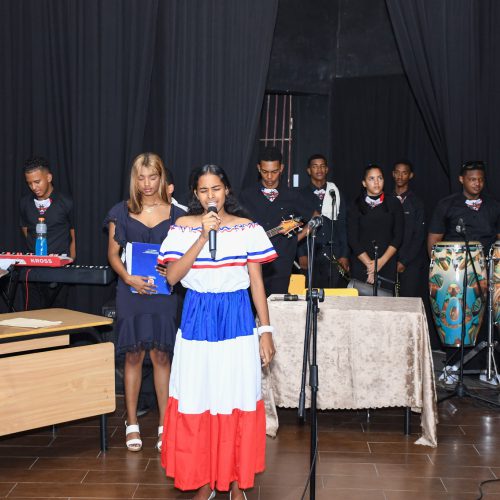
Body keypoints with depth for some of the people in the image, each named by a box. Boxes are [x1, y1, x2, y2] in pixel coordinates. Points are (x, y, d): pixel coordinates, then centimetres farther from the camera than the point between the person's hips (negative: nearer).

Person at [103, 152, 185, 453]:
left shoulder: (175, 213, 5)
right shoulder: (122, 212, 4)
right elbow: (113, 254, 2)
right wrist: (129, 278, -13)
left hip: (164, 291, 0)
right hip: (132, 291, 0)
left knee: (161, 356, 2)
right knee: (134, 355, 4)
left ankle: (164, 425, 11)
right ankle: (132, 424, 14)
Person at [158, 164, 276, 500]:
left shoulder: (248, 229, 3)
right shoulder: (183, 228, 3)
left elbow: (257, 281, 4)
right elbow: (172, 276, -9)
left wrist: (265, 330, 0)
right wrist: (203, 237, -15)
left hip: (236, 318, 0)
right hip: (197, 318, 1)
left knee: (237, 400, 3)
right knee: (197, 400, 4)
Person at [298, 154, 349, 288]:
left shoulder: (336, 194, 11)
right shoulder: (301, 195, 6)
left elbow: (342, 227, 8)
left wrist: (344, 255, 1)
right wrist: (301, 254, -5)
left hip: (335, 256, 1)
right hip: (311, 255, -1)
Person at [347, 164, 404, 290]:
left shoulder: (393, 203, 6)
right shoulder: (356, 206, 3)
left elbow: (398, 237, 2)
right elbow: (352, 240, -2)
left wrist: (381, 261, -9)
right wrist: (369, 264, -10)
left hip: (387, 265, 1)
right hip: (361, 265, -1)